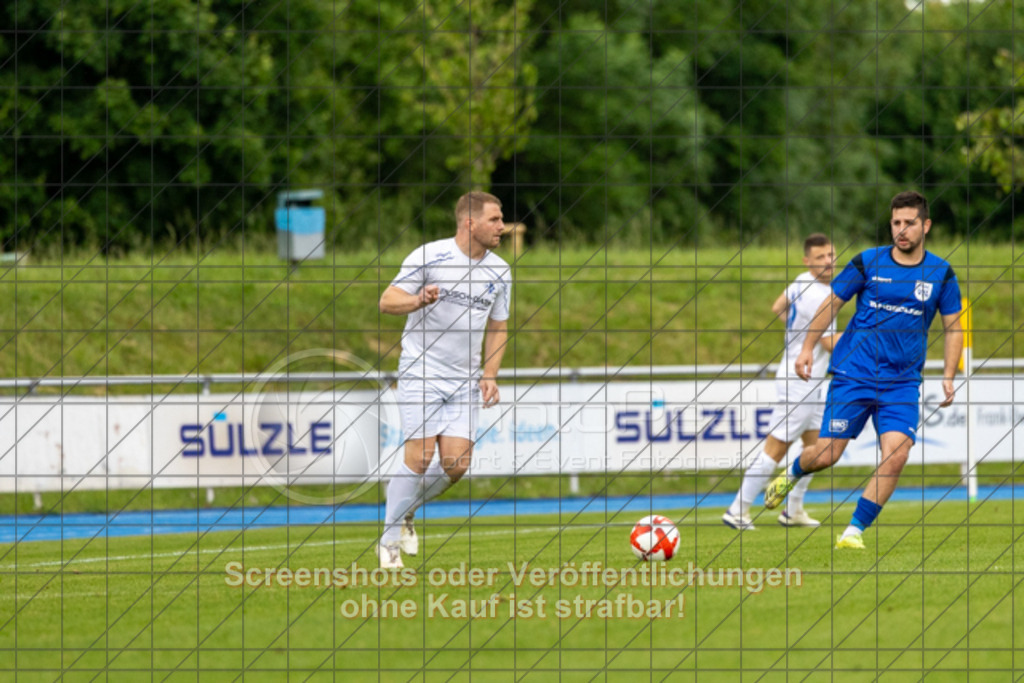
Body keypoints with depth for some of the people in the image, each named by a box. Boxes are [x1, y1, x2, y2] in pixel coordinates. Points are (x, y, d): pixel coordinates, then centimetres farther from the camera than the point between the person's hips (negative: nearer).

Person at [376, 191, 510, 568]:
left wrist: (490, 375, 5)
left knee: (456, 465, -5)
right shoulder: (428, 257, -9)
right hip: (421, 371, -5)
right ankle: (389, 539, 4)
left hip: (464, 380, 5)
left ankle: (405, 511, 23)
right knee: (419, 457, -13)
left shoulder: (499, 272, 6)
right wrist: (420, 300, -29)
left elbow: (498, 326, 17)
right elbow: (387, 301, -8)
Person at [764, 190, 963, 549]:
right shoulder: (868, 262, -2)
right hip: (852, 375, -1)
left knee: (895, 456, -18)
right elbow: (832, 303, 9)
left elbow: (953, 327, 10)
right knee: (825, 455, -3)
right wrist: (808, 347, 3)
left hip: (902, 382, 1)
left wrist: (948, 377, 0)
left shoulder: (941, 273, 2)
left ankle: (855, 530, -5)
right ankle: (792, 474, 33)